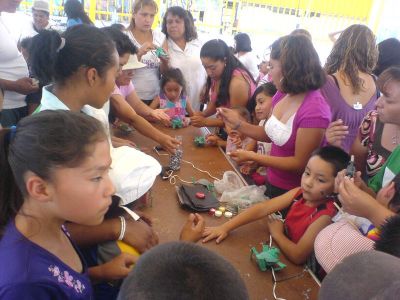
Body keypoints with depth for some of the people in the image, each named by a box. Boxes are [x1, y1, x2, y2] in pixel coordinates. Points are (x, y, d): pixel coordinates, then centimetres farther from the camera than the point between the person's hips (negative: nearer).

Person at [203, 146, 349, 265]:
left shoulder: (324, 216, -27)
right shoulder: (298, 193, -11)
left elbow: (297, 256, -29)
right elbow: (261, 209, -15)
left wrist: (276, 233, -13)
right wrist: (225, 227, -20)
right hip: (280, 252, 5)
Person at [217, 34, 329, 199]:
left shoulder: (314, 111, -28)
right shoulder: (281, 95, -3)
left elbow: (300, 163, -23)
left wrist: (252, 157, -22)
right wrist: (236, 123, 0)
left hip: (292, 194, -7)